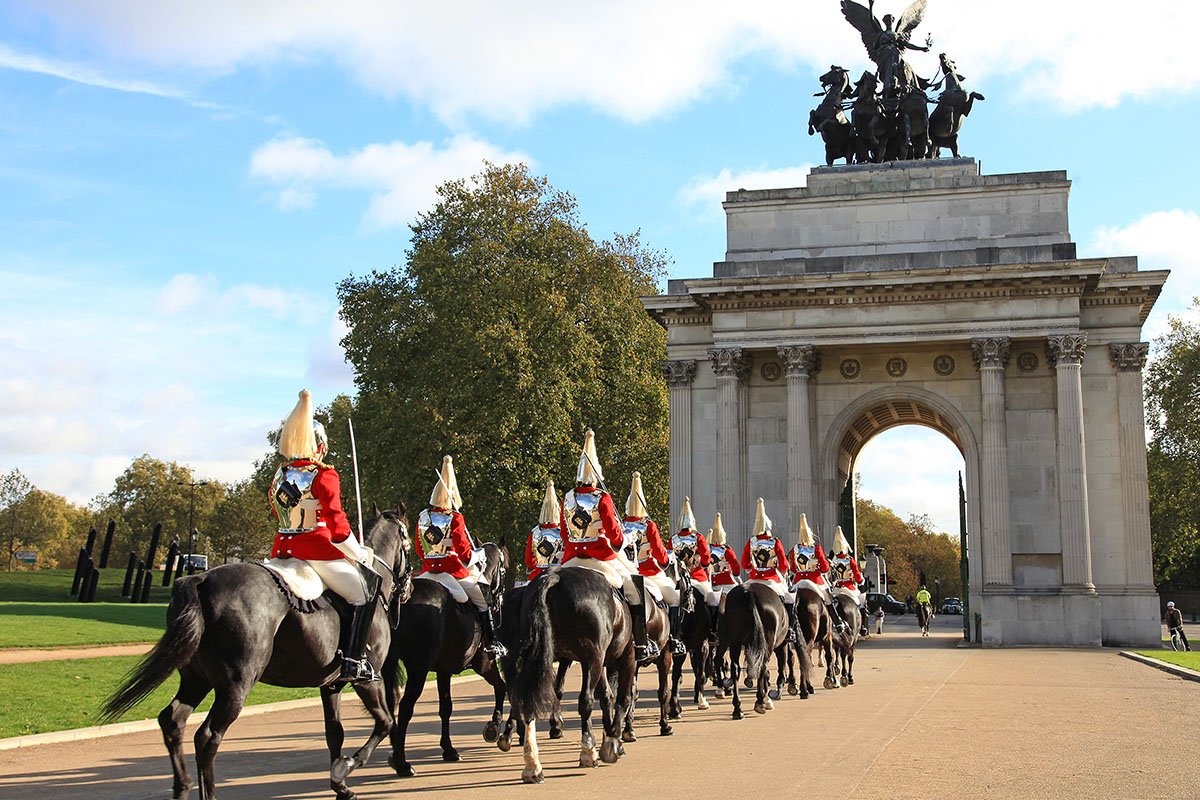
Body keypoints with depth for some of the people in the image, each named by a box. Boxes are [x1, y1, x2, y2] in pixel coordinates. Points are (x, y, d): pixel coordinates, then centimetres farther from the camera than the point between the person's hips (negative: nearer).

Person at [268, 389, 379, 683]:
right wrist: (358, 555, -1)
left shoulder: (279, 475, 11)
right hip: (316, 549, -7)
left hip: (281, 548, 8)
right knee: (365, 589, 2)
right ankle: (352, 661, -6)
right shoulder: (324, 476, -10)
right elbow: (337, 524, -15)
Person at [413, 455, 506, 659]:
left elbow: (419, 550, 12)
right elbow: (463, 550, -11)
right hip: (453, 571, -5)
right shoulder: (455, 519, -11)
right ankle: (491, 644, 4)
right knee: (482, 600, 8)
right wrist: (474, 558, 8)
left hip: (428, 570, 5)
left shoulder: (422, 518, 6)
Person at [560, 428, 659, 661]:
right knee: (636, 588, 7)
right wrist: (619, 544, 13)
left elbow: (564, 533, 13)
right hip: (600, 558, -5)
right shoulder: (602, 498, -10)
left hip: (571, 559, 5)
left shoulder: (567, 499, 5)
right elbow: (614, 533, -7)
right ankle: (641, 645, 4)